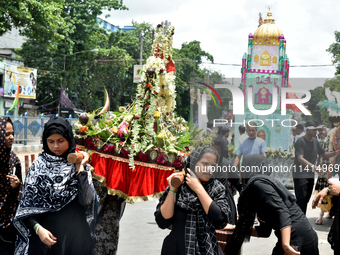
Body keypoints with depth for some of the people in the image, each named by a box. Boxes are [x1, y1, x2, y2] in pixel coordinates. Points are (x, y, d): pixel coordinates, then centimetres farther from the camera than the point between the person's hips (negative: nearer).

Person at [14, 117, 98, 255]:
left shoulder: (80, 165, 2)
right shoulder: (38, 166, 0)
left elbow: (86, 201, -12)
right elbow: (27, 205, -3)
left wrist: (80, 169, -10)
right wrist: (38, 228, -17)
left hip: (76, 235, 1)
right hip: (47, 235, -1)